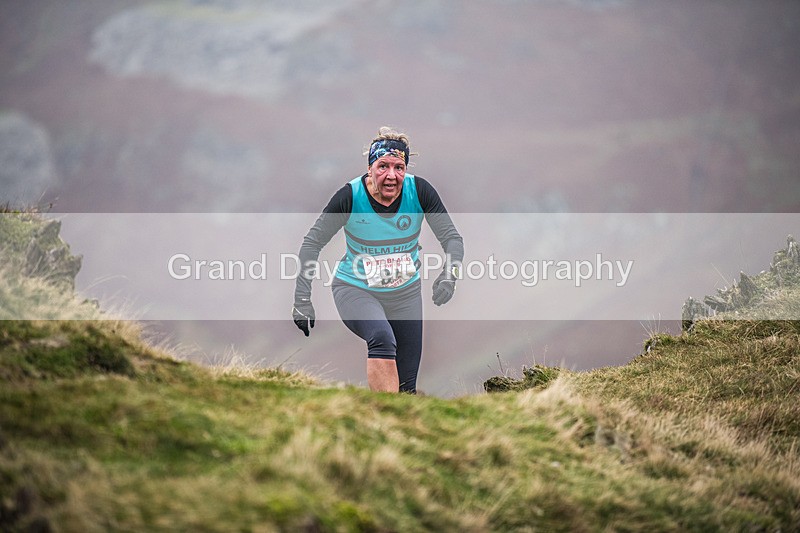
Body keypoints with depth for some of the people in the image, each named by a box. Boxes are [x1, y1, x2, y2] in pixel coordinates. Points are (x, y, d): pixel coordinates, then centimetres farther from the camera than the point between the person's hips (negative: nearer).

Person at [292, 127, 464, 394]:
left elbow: (452, 237, -12)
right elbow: (312, 243, -13)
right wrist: (302, 299, -19)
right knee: (382, 339, -36)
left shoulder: (419, 191, -15)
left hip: (405, 293, 3)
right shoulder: (351, 196, -21)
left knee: (407, 386, 4)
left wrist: (449, 274, -32)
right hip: (355, 289, -3)